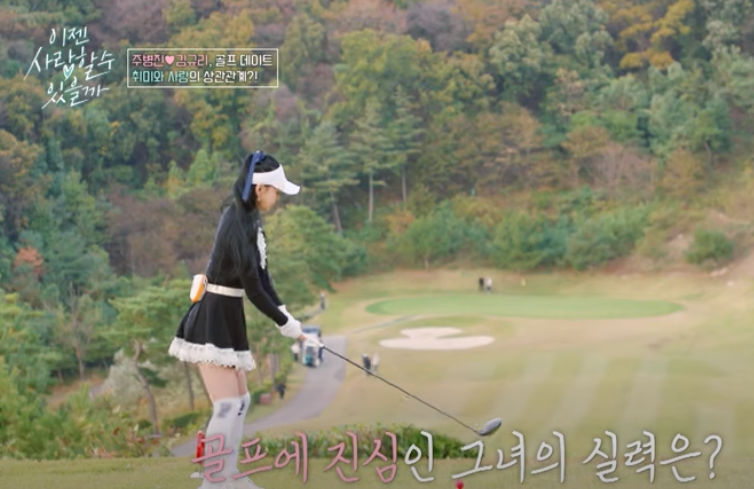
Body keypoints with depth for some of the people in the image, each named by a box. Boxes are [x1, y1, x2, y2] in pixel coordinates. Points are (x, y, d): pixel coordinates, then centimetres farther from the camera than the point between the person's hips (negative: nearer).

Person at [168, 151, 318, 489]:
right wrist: (284, 322, -10)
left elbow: (261, 275, 10)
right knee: (227, 406, -13)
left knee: (240, 401, 15)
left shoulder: (248, 219, 9)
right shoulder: (237, 224, -20)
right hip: (213, 318, -10)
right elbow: (252, 286, -20)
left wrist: (285, 314, 2)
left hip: (227, 316, 10)